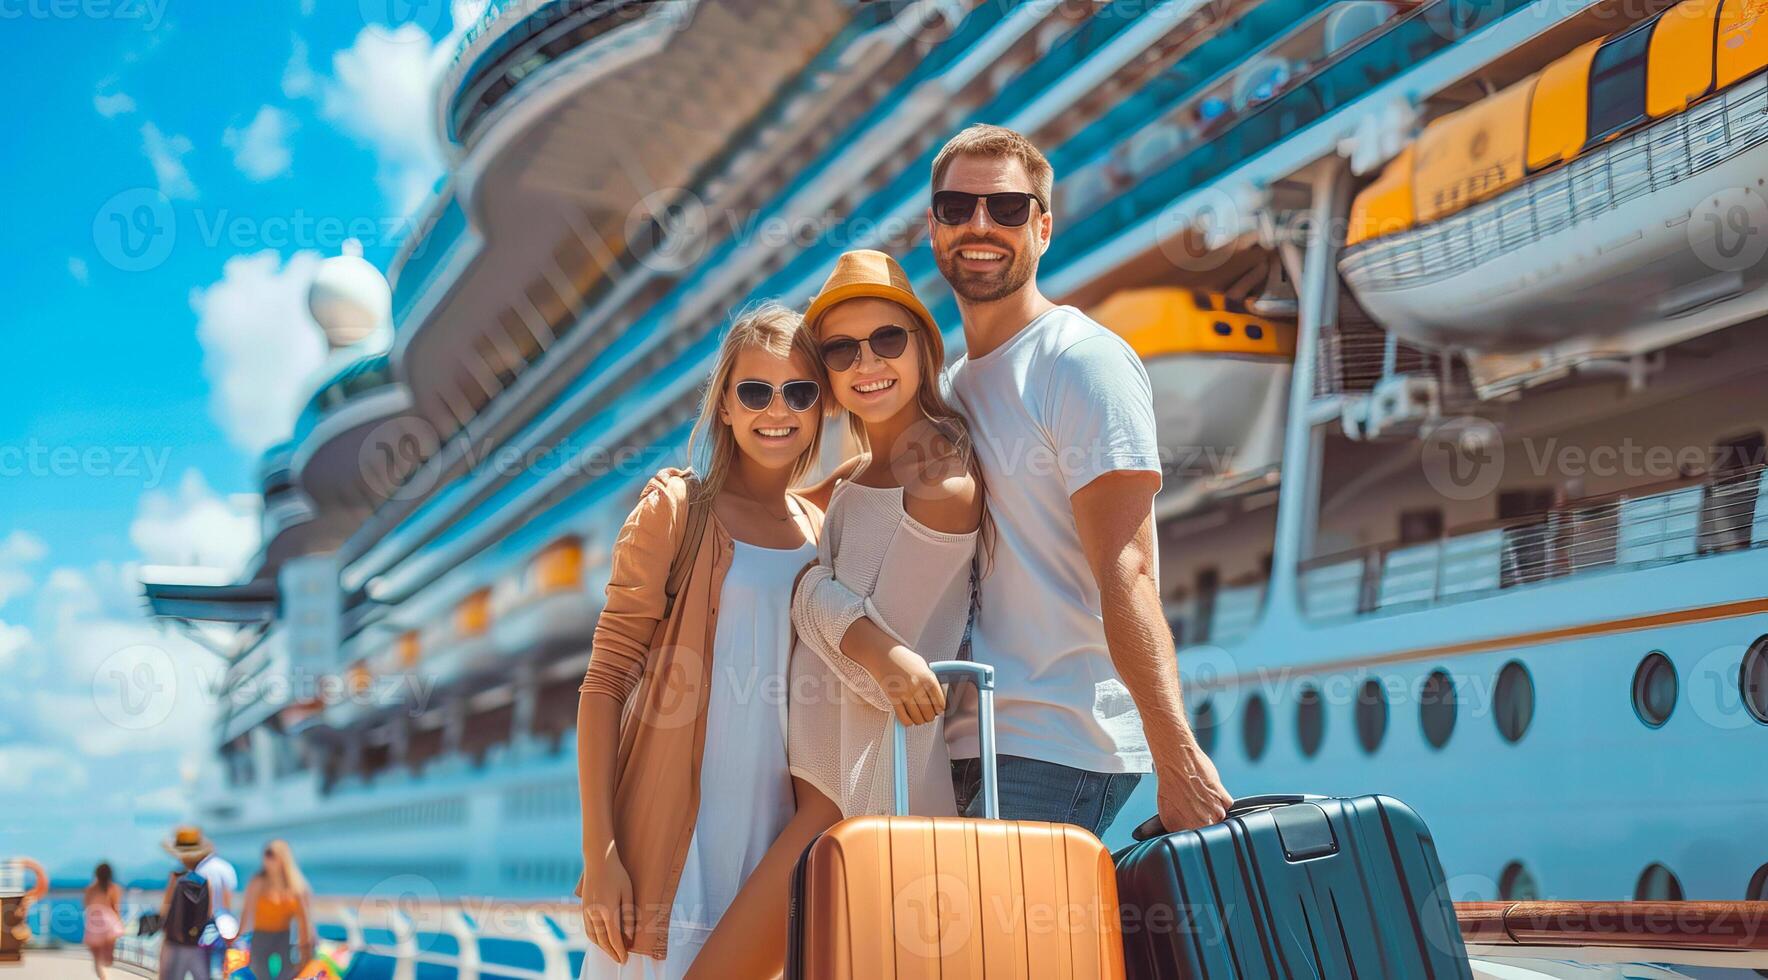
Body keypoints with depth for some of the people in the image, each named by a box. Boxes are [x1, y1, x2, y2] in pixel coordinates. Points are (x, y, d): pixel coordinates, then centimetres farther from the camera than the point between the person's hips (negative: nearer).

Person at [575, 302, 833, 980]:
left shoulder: (826, 536, 10)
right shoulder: (676, 509, -3)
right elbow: (605, 681, -7)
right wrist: (599, 854, -14)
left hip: (779, 843, 4)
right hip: (671, 846, -4)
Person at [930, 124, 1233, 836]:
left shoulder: (1083, 361, -7)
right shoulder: (952, 383, 18)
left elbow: (1126, 572, -17)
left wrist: (1176, 753, -23)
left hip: (1056, 750, -7)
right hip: (966, 746, 8)